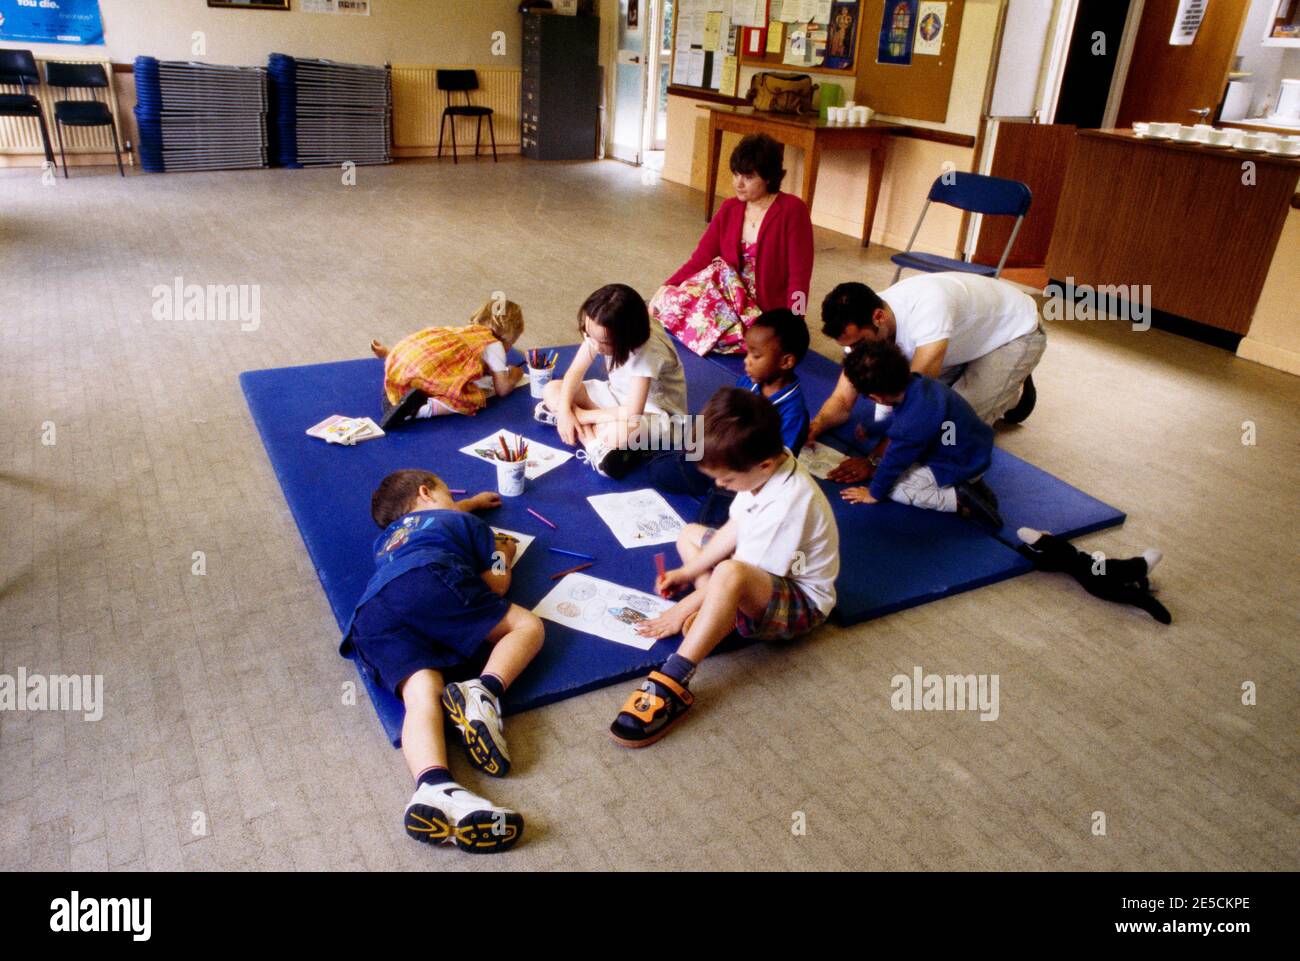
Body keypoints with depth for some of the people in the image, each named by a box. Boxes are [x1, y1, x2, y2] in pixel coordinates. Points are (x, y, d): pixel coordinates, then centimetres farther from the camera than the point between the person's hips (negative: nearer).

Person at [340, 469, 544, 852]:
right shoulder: (466, 522, 30)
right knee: (527, 625, 7)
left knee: (422, 694, -16)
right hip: (431, 583, -4)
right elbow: (495, 587, 25)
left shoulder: (388, 536, 46)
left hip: (372, 617, 4)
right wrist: (503, 556, 47)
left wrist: (470, 503, 86)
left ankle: (434, 788, -47)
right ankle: (484, 691, -24)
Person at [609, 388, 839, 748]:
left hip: (799, 601, -10)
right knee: (689, 534, 17)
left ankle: (670, 686, -39)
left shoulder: (787, 502, -33)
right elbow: (735, 528, 4)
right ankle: (718, 617, -7)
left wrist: (685, 608, -16)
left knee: (730, 575, -41)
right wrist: (689, 572, 0)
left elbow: (741, 573, -25)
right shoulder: (764, 467, -8)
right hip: (762, 573, 10)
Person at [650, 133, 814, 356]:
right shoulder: (729, 209, 6)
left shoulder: (792, 210, -11)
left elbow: (799, 277, -14)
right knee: (668, 301, -17)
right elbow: (700, 260, 3)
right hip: (735, 300, 5)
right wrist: (666, 288, -12)